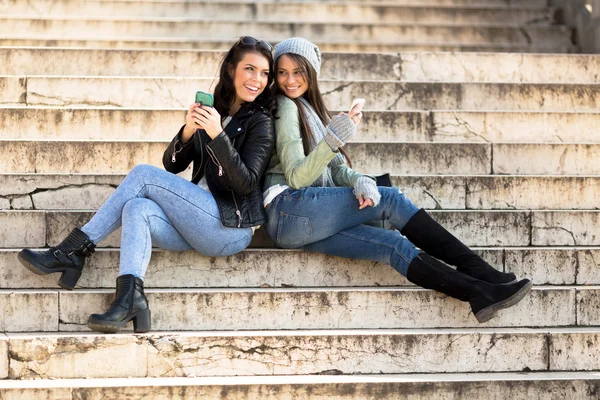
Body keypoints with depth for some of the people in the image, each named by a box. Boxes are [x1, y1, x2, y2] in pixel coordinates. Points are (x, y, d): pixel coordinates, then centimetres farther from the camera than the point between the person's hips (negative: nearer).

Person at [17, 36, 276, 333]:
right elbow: (172, 166, 10)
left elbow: (245, 182, -14)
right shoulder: (211, 111, 14)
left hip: (232, 228, -6)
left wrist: (217, 135, -25)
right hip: (200, 228, 6)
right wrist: (188, 131, -10)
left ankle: (74, 251, -17)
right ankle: (130, 299, -41)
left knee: (143, 175, -17)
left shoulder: (260, 121, -3)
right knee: (137, 208, -24)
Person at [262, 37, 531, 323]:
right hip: (288, 208, -7)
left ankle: (478, 292, -23)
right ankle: (479, 272, -22)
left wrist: (360, 182, -8)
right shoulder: (286, 107, 0)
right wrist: (333, 139, -26)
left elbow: (337, 169, 16)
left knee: (393, 244, -12)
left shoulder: (308, 108, 26)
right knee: (389, 200, -17)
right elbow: (296, 176, -10)